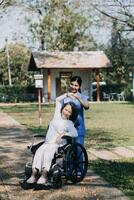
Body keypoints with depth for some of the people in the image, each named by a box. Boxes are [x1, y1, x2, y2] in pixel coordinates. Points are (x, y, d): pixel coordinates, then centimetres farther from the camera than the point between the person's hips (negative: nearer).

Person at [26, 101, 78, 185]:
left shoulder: (69, 123, 8)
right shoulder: (57, 115, 20)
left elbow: (75, 133, -9)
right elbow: (58, 100, 31)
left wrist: (63, 134, -19)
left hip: (58, 144, -4)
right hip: (47, 143, 4)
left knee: (48, 152, -35)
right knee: (39, 151, -28)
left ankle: (44, 175, -46)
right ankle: (34, 174, -40)